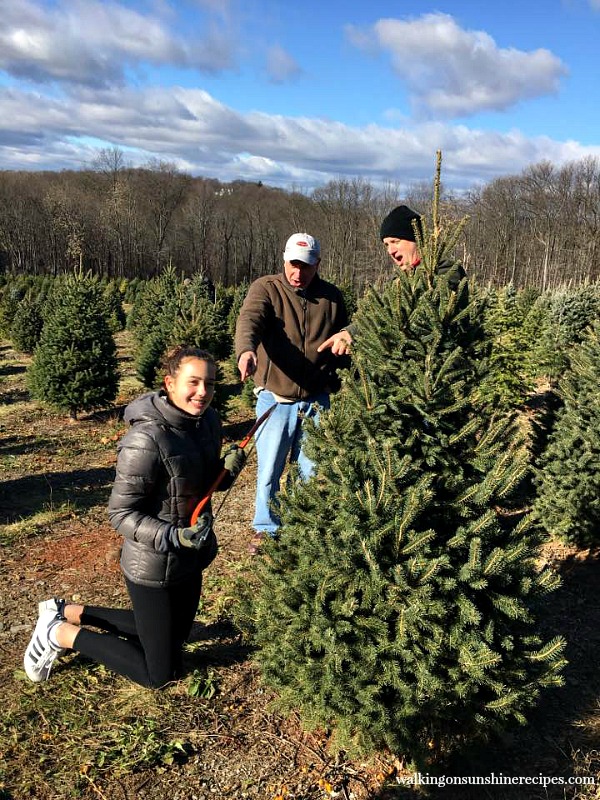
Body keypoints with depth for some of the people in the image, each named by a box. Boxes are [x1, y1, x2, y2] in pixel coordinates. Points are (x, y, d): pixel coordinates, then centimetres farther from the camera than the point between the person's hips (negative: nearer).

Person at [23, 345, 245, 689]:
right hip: (154, 567, -8)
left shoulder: (210, 421, -4)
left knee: (172, 638, 27)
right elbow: (121, 513, -21)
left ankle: (69, 611, 34)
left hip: (192, 559, 8)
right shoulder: (146, 441, -28)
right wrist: (173, 537, -34)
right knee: (159, 673, 7)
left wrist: (228, 469, -10)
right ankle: (62, 633, 19)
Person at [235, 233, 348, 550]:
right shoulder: (265, 288, -8)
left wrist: (339, 380, 8)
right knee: (269, 470, 8)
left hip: (316, 400, 3)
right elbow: (249, 319, -28)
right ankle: (266, 529, 29)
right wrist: (246, 350, -49)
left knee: (312, 471, 14)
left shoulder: (331, 297, 3)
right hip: (275, 398, -2)